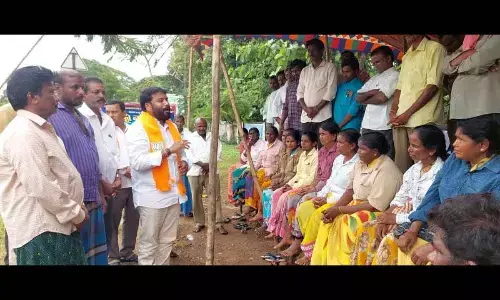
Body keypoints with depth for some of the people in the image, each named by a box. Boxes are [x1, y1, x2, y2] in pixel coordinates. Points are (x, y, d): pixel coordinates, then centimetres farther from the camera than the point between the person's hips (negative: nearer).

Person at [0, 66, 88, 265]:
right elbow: (41, 187, -25)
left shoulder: (40, 129, 15)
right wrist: (76, 214, -14)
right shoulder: (23, 134, -19)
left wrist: (76, 209, 11)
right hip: (41, 231, -9)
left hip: (57, 225, 9)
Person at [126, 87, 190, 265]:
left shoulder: (171, 127, 13)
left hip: (174, 193, 7)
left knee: (167, 241, 16)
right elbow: (138, 162, -23)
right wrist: (168, 151, -25)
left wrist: (183, 162, 2)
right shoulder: (138, 129, -11)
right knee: (149, 244, 5)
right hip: (151, 196, -7)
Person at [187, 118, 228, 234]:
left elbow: (219, 151, 4)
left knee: (216, 197, -1)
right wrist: (202, 164, -17)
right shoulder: (190, 138, 5)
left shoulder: (213, 137, 12)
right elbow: (189, 154, -7)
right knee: (196, 198, 5)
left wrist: (210, 165, -9)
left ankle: (219, 223, 4)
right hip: (195, 172, -1)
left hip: (211, 171, 1)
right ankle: (199, 222, 18)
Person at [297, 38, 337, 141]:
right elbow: (300, 93, 14)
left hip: (323, 116, -4)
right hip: (306, 117, 5)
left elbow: (331, 92, -5)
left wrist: (316, 109, -10)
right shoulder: (305, 71, 19)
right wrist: (306, 108, -4)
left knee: (322, 146, -9)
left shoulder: (330, 67, 3)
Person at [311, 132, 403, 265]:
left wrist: (338, 210, -19)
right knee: (327, 220, -6)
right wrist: (333, 208, -10)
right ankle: (319, 260, 3)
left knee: (341, 224, -25)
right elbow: (350, 191, 8)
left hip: (376, 213, -8)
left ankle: (337, 261, -7)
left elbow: (374, 206, -22)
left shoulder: (386, 171, -20)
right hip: (355, 206, 8)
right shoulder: (361, 164, 5)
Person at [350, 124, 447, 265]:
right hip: (403, 215, 8)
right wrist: (385, 219, -8)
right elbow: (399, 199, 8)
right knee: (366, 229, -5)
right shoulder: (414, 169, 7)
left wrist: (395, 218, -15)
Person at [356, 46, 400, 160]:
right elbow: (358, 98, 14)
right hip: (367, 126, 7)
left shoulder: (395, 76, -3)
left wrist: (365, 100, 3)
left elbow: (381, 98, -15)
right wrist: (370, 92, -6)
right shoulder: (374, 79, 20)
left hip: (383, 127, -7)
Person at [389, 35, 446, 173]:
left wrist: (407, 114, -12)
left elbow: (432, 86, -9)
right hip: (400, 119, 6)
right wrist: (393, 112, 2)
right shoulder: (406, 56, 22)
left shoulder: (435, 48, 0)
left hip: (421, 119, -6)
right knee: (401, 164, 4)